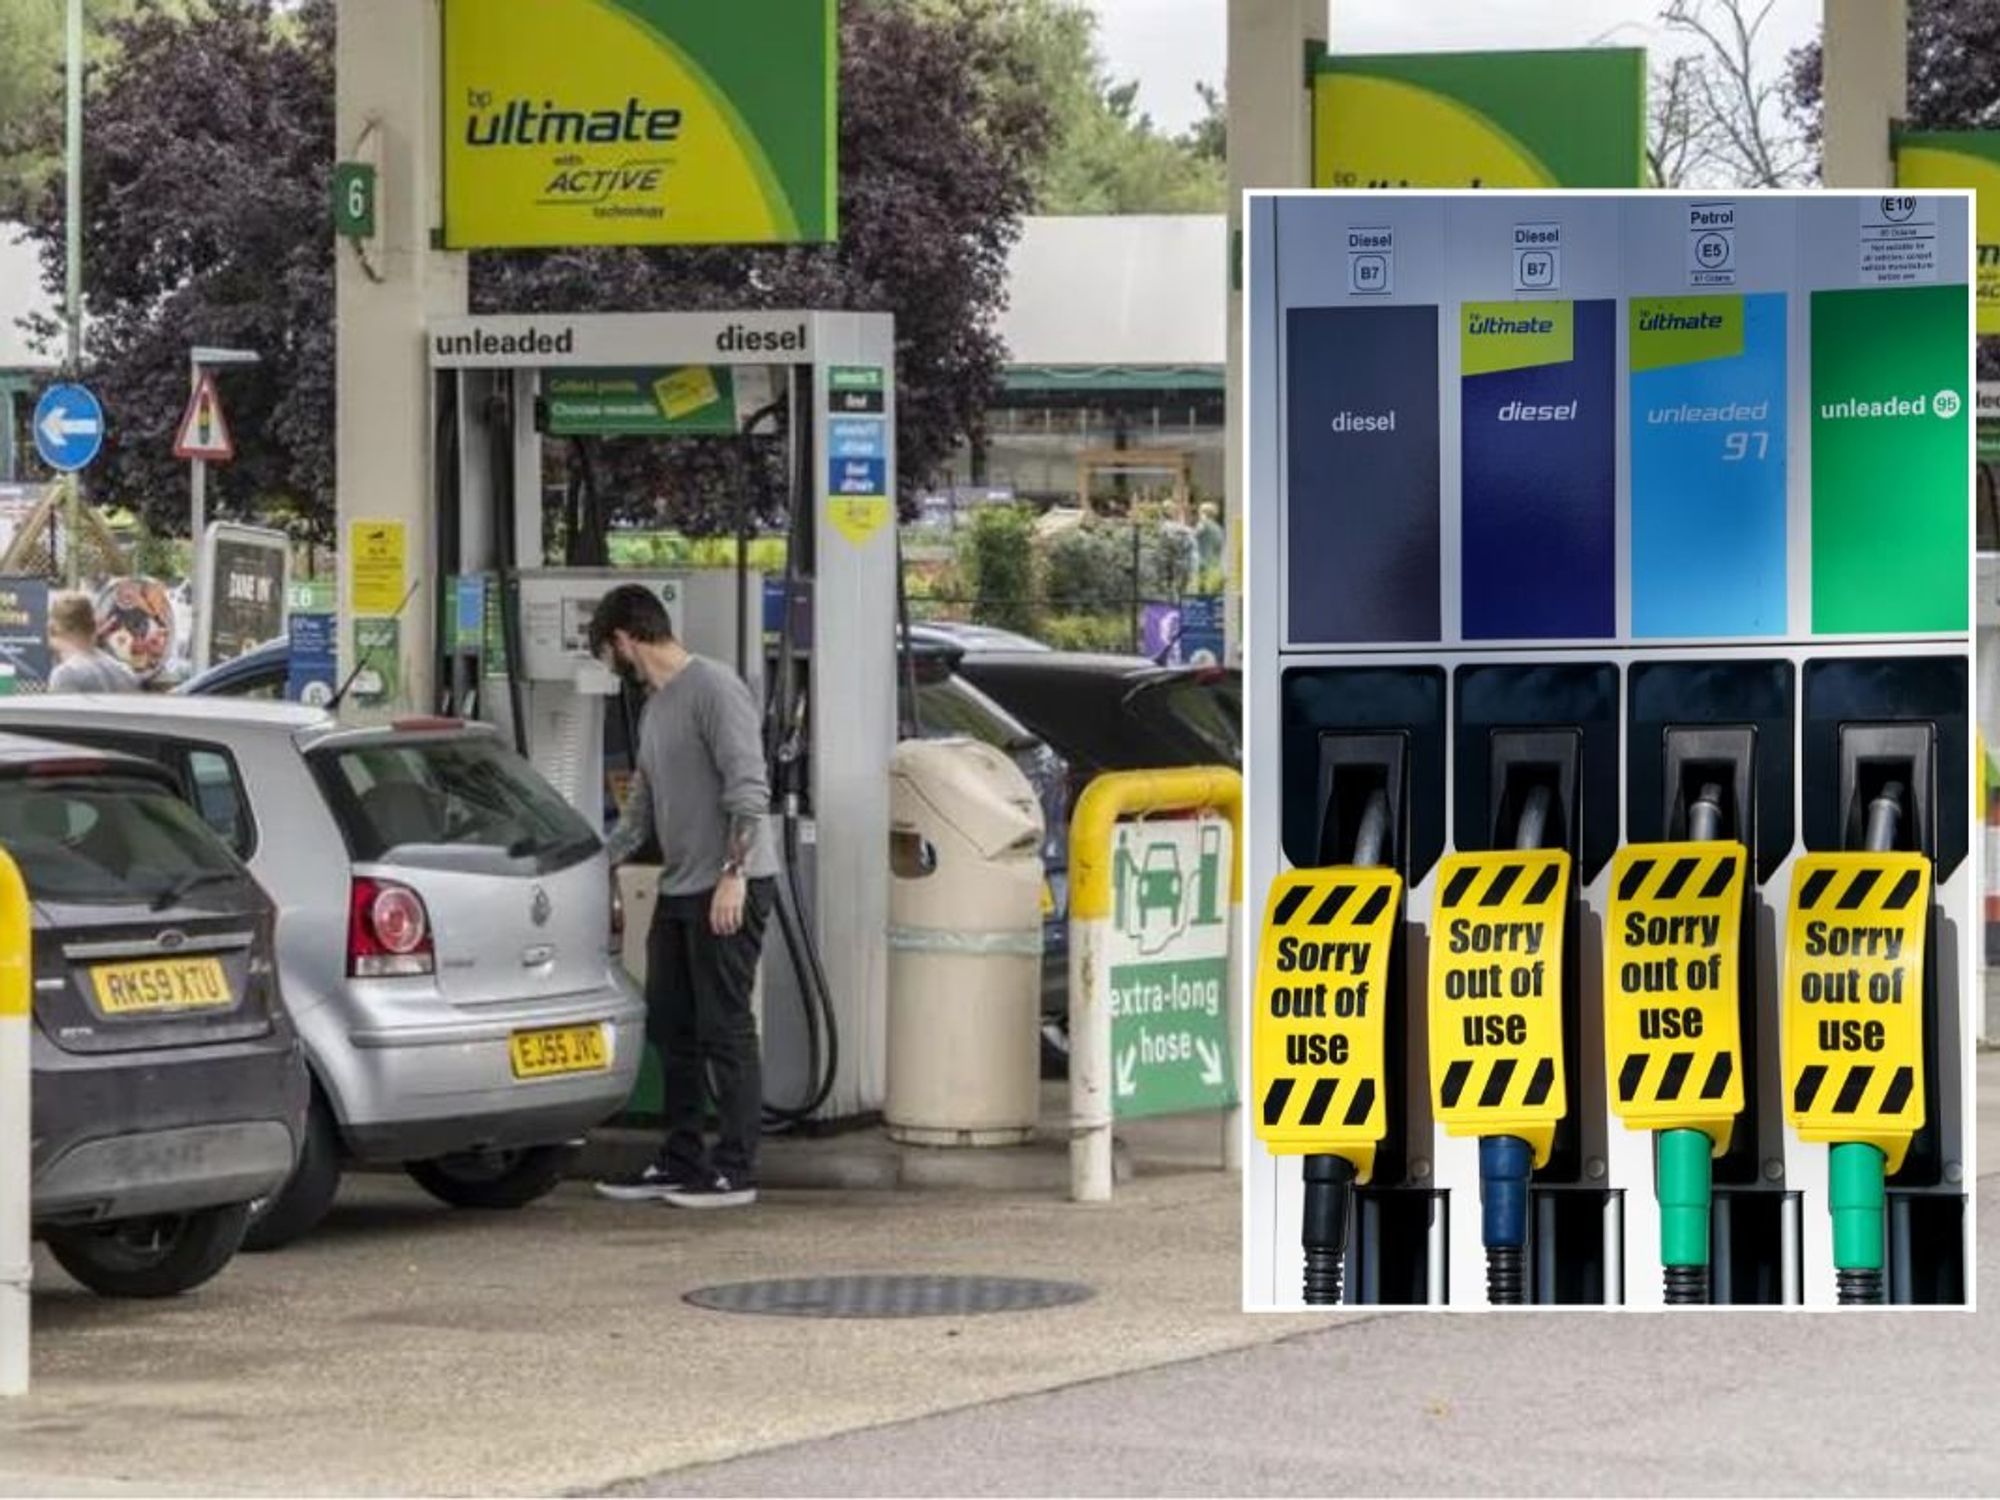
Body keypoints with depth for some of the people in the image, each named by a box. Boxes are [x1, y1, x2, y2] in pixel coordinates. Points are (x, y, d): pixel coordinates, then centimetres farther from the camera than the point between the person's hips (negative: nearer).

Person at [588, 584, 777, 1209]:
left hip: (730, 892, -10)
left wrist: (733, 874, -23)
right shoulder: (655, 705, 19)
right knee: (672, 1030, 12)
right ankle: (680, 1163, 18)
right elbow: (641, 811, 26)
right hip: (679, 891, 10)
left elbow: (749, 789, -18)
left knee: (725, 1030, -7)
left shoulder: (714, 689, -11)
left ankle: (735, 1170, -4)